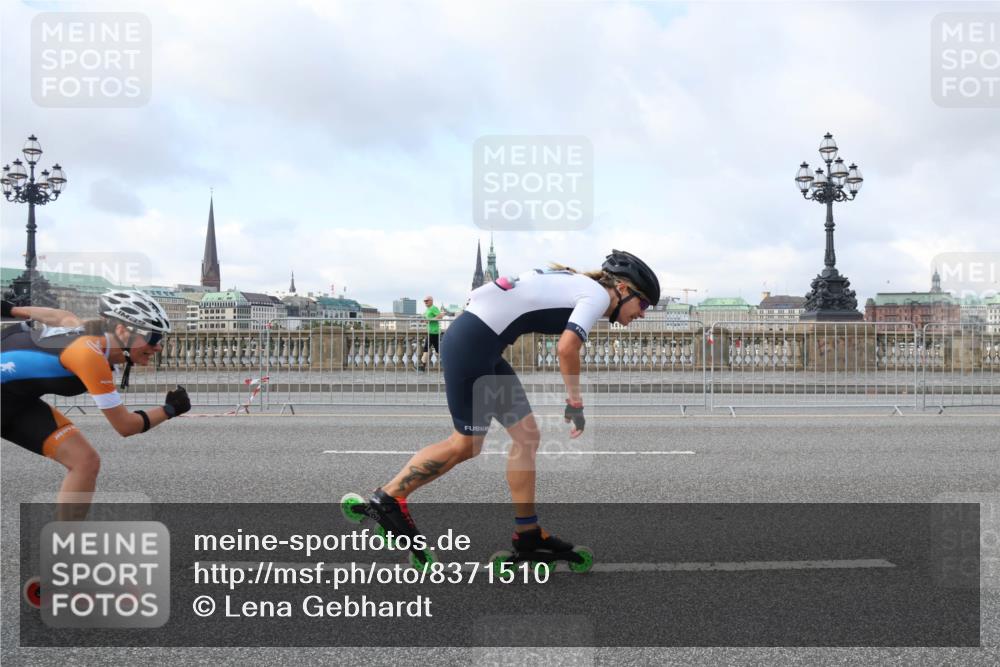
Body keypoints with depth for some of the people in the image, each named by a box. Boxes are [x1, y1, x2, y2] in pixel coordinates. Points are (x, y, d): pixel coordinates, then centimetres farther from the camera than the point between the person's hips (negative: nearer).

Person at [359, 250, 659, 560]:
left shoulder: (578, 285, 19)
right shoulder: (598, 294, -7)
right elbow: (566, 348, -21)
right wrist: (575, 401, -10)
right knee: (466, 445, 0)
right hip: (470, 343, -10)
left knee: (527, 436, 9)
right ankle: (388, 497, 11)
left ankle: (527, 532, 16)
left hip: (476, 343, 10)